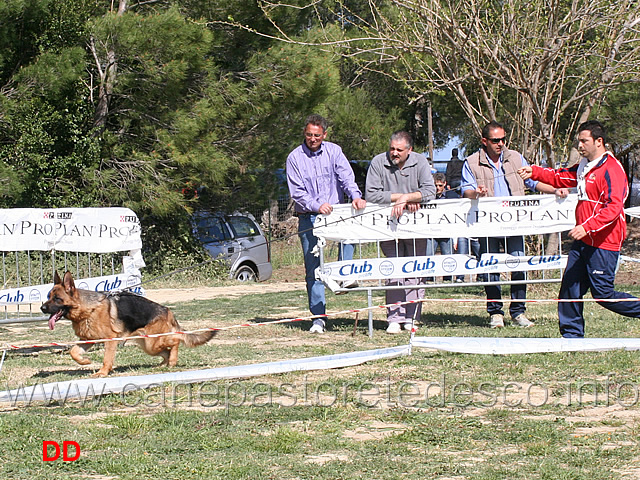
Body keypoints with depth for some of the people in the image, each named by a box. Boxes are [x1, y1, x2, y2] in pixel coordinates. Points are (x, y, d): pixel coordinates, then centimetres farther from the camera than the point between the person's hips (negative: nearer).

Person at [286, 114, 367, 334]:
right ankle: (318, 317, 3)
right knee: (313, 268, -2)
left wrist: (355, 196, -24)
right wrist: (317, 206, -21)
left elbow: (346, 177, -4)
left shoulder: (333, 151, 5)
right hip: (309, 218, -1)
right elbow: (297, 192, -5)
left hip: (335, 212, 1)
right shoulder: (295, 158, 1)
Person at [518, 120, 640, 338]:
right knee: (570, 286, 7)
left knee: (602, 293, -8)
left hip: (603, 243, -9)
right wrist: (535, 172, 13)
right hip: (583, 241, 9)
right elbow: (561, 177, 27)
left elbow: (613, 207, -24)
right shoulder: (584, 166, 14)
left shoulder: (611, 169, -16)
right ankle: (572, 334, 14)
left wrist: (587, 227, -31)